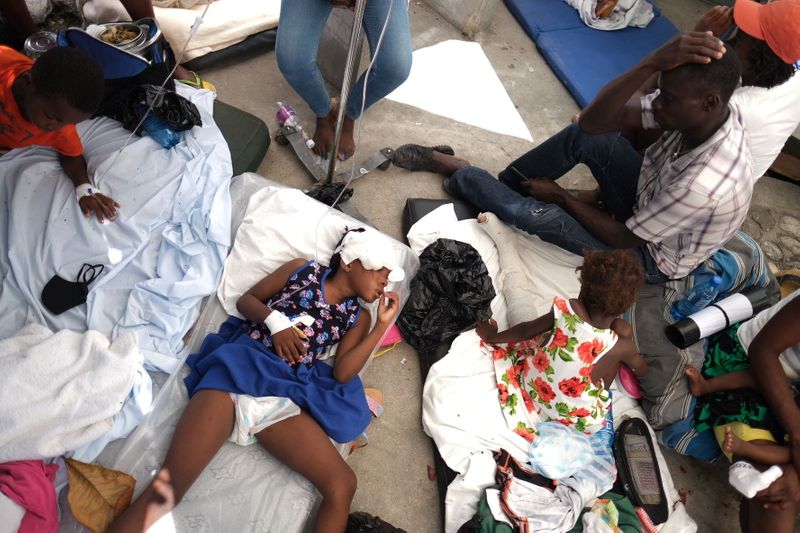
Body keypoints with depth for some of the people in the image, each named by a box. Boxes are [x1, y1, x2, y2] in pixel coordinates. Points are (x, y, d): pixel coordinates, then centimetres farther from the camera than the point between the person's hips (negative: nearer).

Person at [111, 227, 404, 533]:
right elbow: (245, 300, 15)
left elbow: (342, 374, 5)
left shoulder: (358, 317, 17)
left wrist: (383, 324, 2)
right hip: (238, 370, -2)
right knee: (165, 492, -18)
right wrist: (275, 320, -5)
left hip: (284, 397, 2)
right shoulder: (303, 269, 14)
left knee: (342, 484, -17)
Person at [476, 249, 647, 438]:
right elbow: (641, 369, 4)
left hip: (533, 398, 2)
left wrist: (492, 336, 14)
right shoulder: (622, 345, -21)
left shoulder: (565, 310, -20)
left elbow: (525, 331, -4)